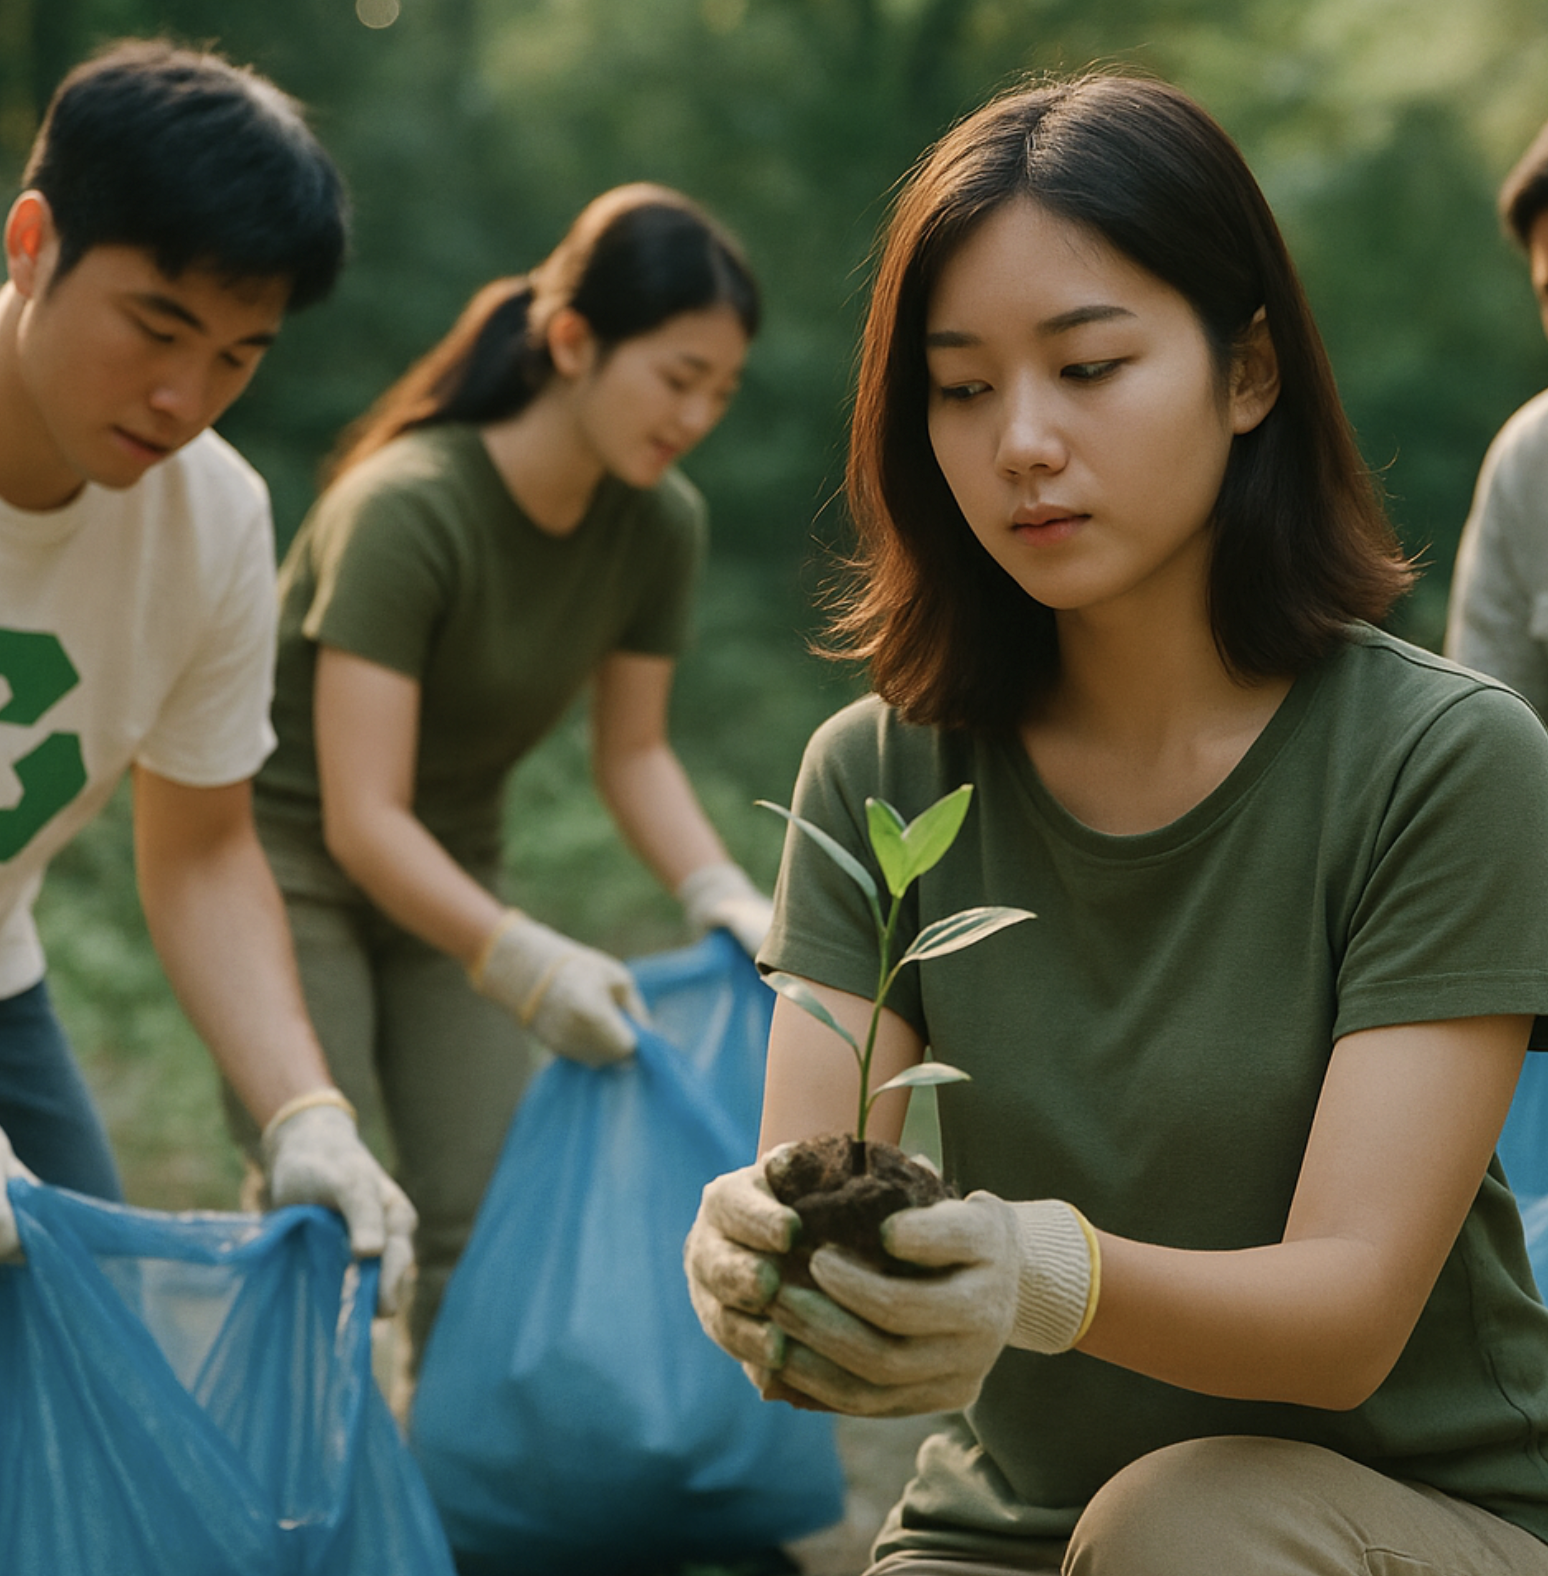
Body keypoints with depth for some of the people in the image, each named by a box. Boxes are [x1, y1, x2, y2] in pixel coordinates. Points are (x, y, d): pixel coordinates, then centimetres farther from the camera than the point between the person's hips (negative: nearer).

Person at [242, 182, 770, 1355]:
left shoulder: (662, 524, -10)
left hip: (449, 873, 6)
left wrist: (723, 896, -17)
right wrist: (526, 963, -44)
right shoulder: (409, 508, -29)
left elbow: (633, 751, 1)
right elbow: (361, 819, -31)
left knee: (492, 1217, 1)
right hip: (292, 858, -6)